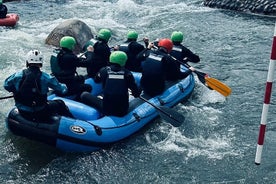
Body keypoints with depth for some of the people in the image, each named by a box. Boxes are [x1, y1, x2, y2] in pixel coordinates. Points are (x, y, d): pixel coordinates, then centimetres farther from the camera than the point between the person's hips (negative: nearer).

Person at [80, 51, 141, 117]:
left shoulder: (104, 70, -3)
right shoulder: (127, 73, -2)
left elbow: (96, 80, 19)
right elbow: (136, 94, -1)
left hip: (107, 110, 0)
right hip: (123, 111, 1)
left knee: (84, 95, 15)